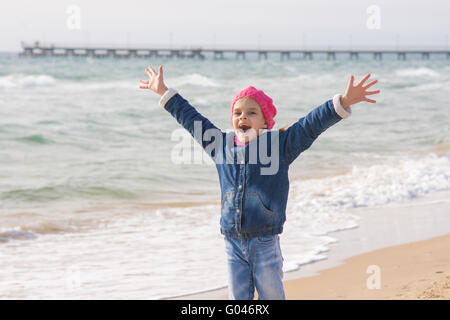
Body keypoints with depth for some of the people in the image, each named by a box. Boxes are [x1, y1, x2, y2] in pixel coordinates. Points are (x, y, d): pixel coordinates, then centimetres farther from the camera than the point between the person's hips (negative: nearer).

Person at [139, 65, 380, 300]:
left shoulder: (279, 145, -2)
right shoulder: (221, 145, 8)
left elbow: (311, 125, -12)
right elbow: (192, 121, 20)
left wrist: (342, 103, -25)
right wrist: (164, 93, 28)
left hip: (265, 244, -3)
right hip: (233, 244, 3)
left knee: (271, 297, 4)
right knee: (238, 300, 8)